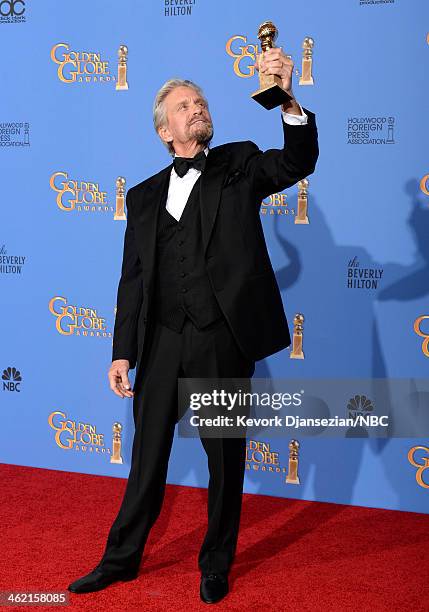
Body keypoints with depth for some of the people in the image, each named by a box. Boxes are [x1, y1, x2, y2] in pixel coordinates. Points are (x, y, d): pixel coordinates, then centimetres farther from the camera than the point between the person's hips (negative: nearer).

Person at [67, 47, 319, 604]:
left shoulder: (238, 166, 6)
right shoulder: (144, 196, 11)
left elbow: (298, 163, -12)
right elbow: (132, 280, 10)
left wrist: (289, 100, -29)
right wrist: (122, 352, 5)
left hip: (224, 339, -2)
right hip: (163, 342, 3)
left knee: (225, 457, 10)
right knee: (148, 454, 14)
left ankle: (216, 564, 30)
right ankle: (122, 558, 32)